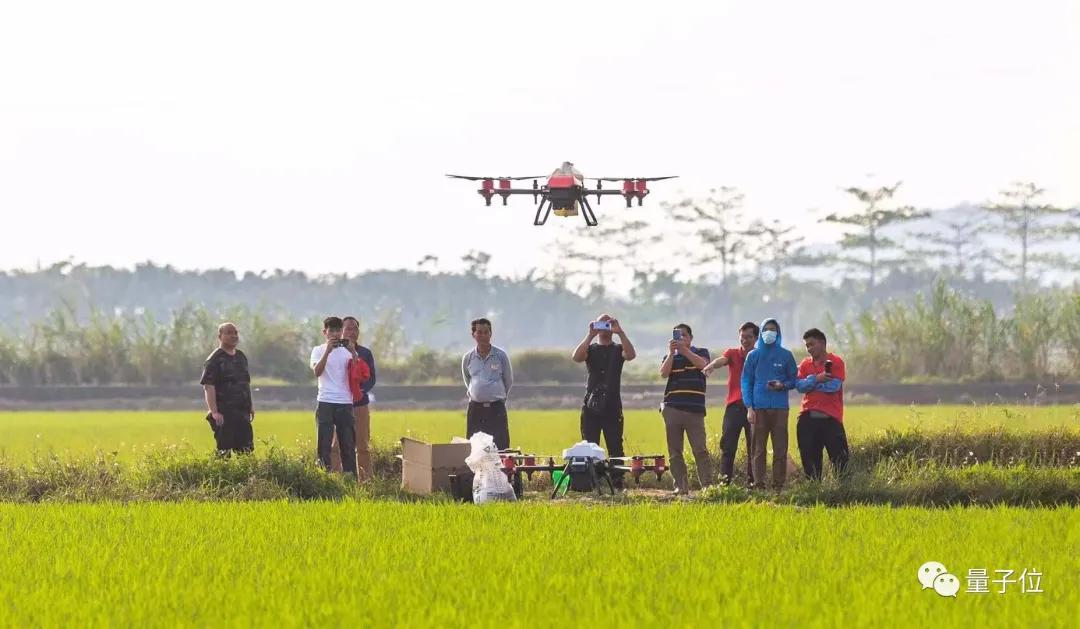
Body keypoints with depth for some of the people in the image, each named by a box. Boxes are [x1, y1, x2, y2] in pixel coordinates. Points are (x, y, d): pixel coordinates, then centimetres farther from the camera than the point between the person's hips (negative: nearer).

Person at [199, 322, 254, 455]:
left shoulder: (241, 357, 15)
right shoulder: (214, 360, -8)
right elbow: (208, 387, -15)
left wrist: (251, 405, 20)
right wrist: (214, 412, -23)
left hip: (242, 413, 7)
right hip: (224, 413, -7)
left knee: (247, 449, 7)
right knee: (225, 451, -8)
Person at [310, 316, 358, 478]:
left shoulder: (347, 350, 11)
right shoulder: (318, 351, 7)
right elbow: (317, 372, -11)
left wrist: (352, 353, -14)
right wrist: (327, 351, -20)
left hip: (345, 404, 2)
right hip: (325, 403, -2)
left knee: (348, 444, 2)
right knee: (324, 444, -4)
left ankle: (350, 476, 3)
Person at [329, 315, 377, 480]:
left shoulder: (365, 353, 10)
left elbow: (371, 379, 9)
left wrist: (362, 391, -12)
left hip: (360, 404, 3)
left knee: (363, 446, 3)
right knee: (335, 446, -7)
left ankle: (365, 479, 7)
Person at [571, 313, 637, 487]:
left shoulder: (618, 349, 10)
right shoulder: (590, 349, 11)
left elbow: (631, 355, -13)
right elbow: (576, 357, -11)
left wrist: (620, 333, -20)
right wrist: (590, 335, -17)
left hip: (612, 407, 0)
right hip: (591, 407, 0)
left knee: (616, 449, -3)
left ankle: (618, 484, -3)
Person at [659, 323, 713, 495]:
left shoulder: (701, 352, 11)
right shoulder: (670, 357, 16)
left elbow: (702, 364, -12)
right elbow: (663, 373, -3)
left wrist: (684, 349, -18)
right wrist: (671, 353, -11)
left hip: (695, 409, -3)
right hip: (672, 408, 3)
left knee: (700, 450, -8)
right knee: (674, 451, 1)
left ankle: (707, 485, -8)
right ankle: (681, 486, 5)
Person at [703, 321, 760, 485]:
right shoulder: (732, 353, 8)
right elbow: (722, 360, -15)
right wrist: (712, 366, -38)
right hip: (734, 406, 0)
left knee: (754, 446, 1)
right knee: (727, 444, -7)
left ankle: (753, 481, 6)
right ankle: (724, 480, -8)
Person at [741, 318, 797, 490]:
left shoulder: (786, 356, 8)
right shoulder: (753, 356, 9)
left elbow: (793, 380, 13)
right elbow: (746, 382, 7)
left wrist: (783, 385, -11)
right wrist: (749, 408, -3)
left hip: (780, 407, 0)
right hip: (759, 408, 0)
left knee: (780, 448, -3)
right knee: (758, 448, -2)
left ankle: (778, 485, 0)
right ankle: (759, 484, -1)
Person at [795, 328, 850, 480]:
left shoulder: (836, 362, 0)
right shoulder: (805, 364, 13)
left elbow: (835, 385, -12)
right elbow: (799, 385, -1)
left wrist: (810, 383, -4)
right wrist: (816, 379, -17)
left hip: (830, 417, -4)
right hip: (808, 417, 4)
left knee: (839, 457, -6)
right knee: (809, 458, 5)